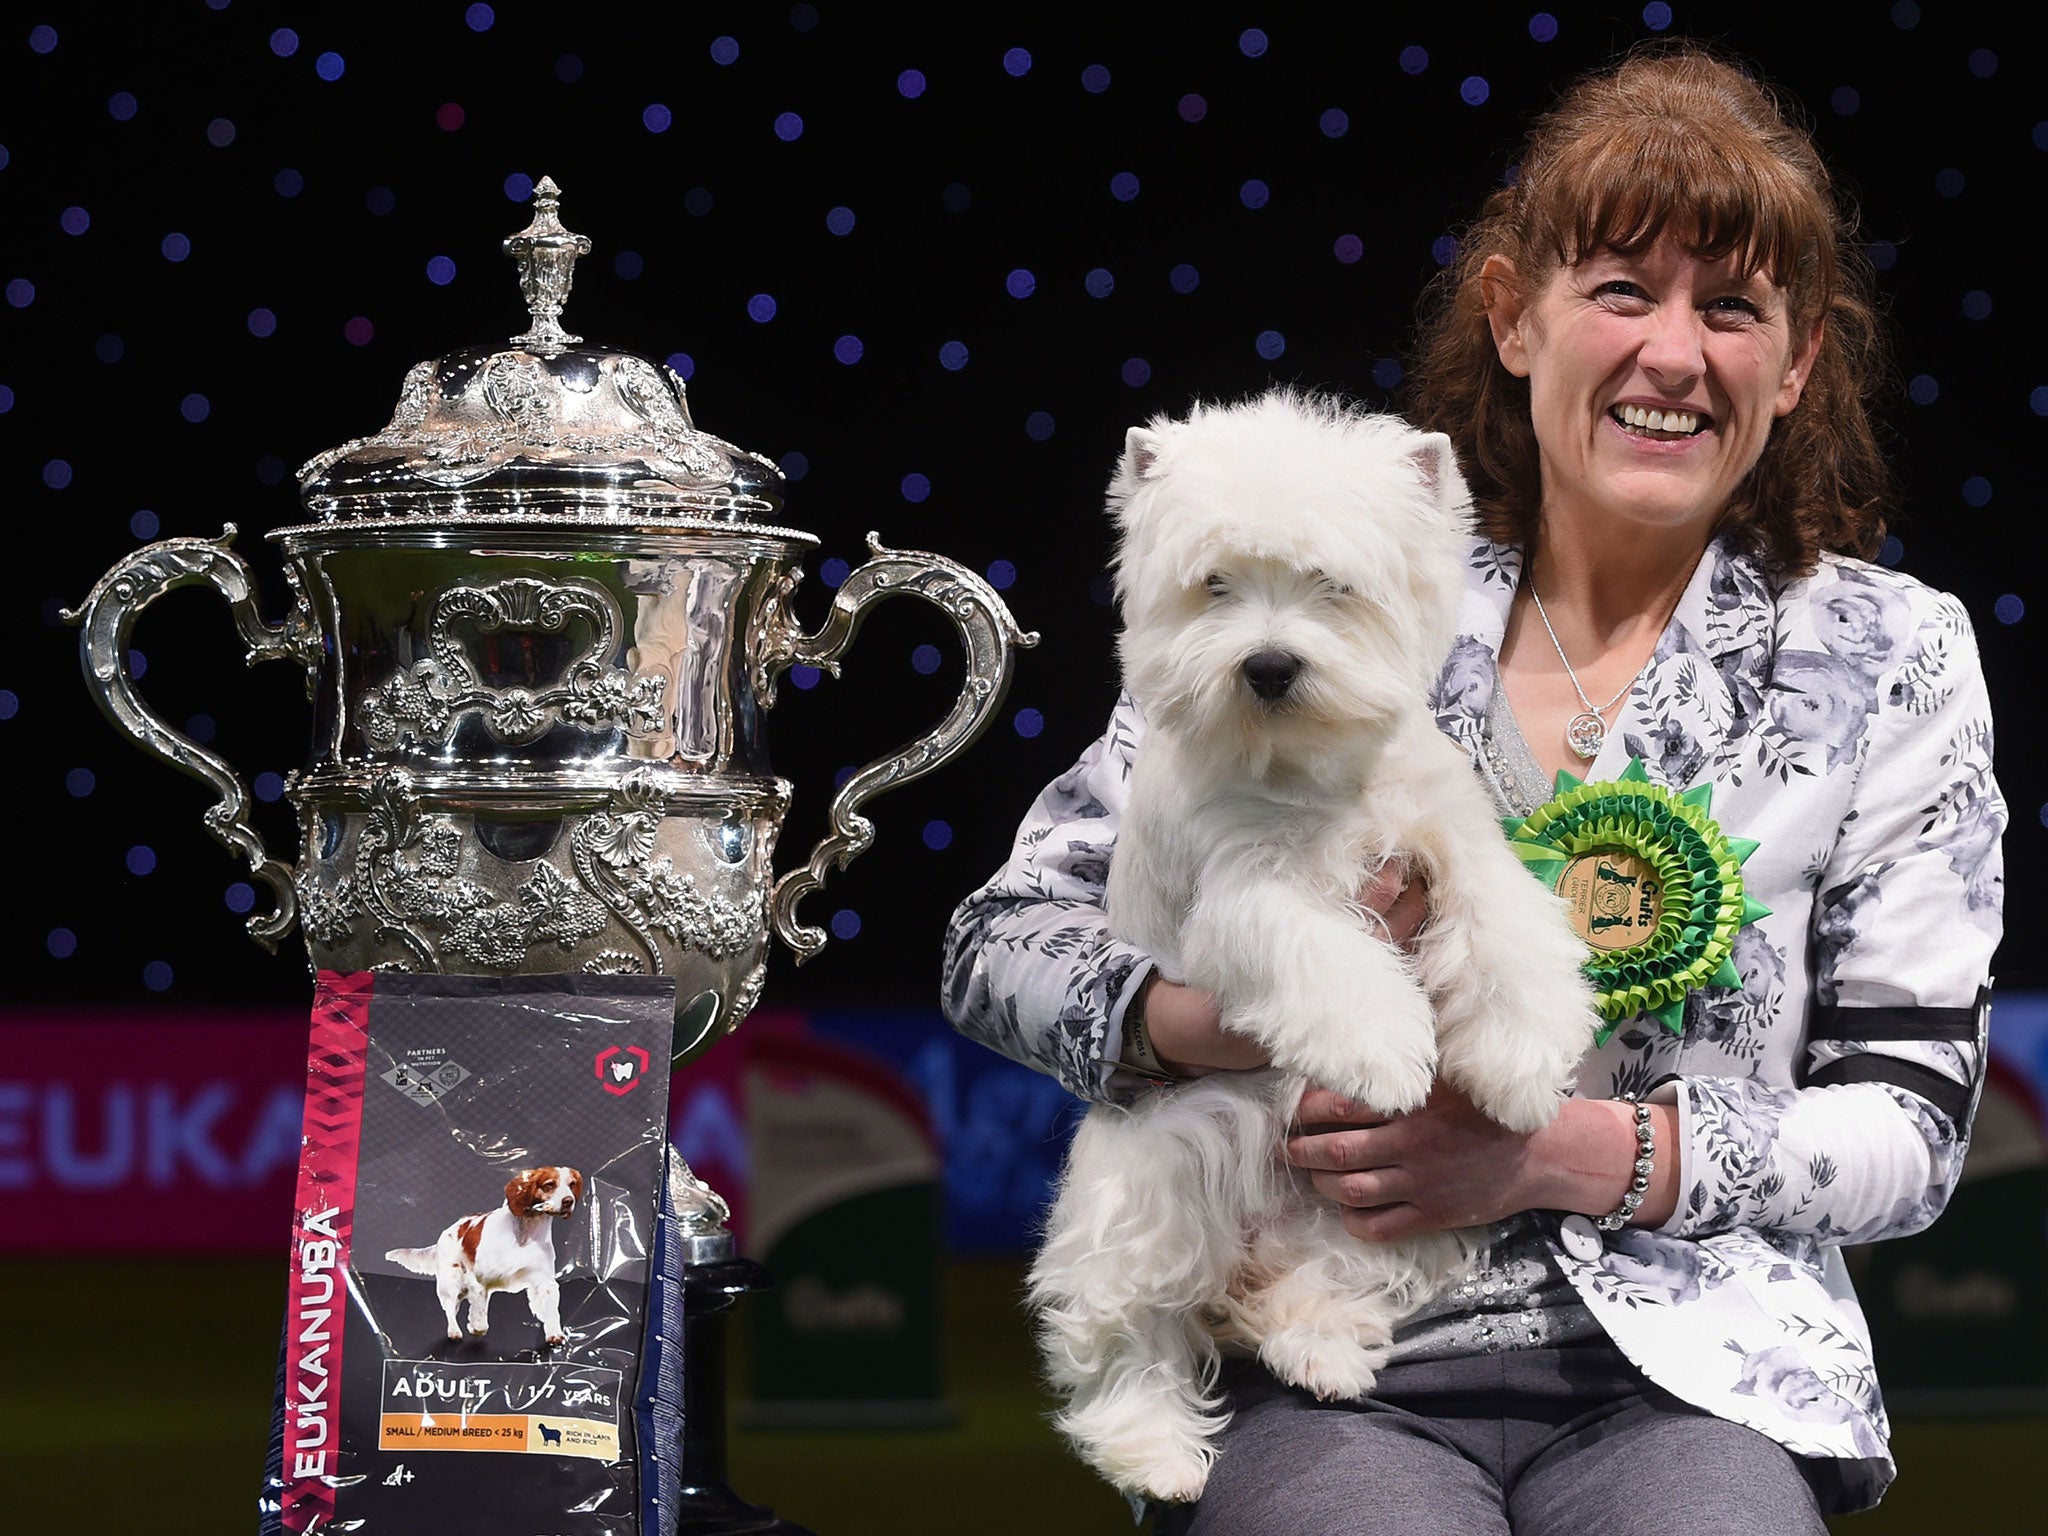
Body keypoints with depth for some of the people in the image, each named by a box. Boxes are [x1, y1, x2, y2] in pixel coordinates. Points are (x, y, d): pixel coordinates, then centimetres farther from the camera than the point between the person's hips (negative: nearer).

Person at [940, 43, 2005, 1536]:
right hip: (1324, 1387, -1)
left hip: (1689, 1388, 1)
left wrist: (1570, 1150, -11)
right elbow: (1002, 939, 8)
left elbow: (1910, 1122, 5)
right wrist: (1196, 1018, -14)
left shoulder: (1889, 659, 8)